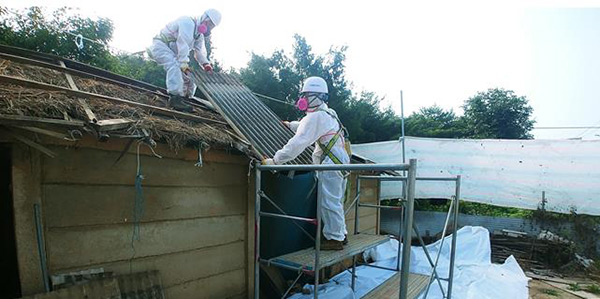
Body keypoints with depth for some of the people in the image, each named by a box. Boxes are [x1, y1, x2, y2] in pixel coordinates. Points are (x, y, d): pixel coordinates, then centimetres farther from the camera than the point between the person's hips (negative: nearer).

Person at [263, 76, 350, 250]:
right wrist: (290, 125, 48)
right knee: (335, 202, 17)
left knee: (329, 202, -3)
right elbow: (307, 127, 37)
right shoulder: (327, 114, 17)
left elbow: (298, 143, -23)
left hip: (331, 165, -10)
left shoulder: (316, 117, -16)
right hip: (340, 162, 11)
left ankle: (334, 239, 6)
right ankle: (341, 235, 26)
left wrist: (274, 160, -21)